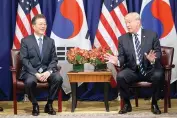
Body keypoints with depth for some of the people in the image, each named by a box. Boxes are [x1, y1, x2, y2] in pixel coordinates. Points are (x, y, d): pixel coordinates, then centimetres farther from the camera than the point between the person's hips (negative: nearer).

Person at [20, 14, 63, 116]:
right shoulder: (25, 41, 1)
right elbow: (24, 60, -7)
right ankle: (35, 105, -7)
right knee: (30, 81, -36)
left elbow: (54, 59, 6)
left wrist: (49, 71, -16)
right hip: (31, 71, -3)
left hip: (46, 70, 3)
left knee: (58, 78, -27)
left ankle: (49, 105, -6)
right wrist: (36, 73, -20)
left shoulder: (50, 41, 11)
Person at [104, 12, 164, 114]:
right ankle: (127, 104, -7)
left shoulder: (152, 35, 1)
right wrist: (117, 61, -21)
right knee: (120, 76, -28)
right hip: (133, 70, 1)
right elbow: (122, 56, 4)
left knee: (158, 75, -34)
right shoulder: (123, 39, 6)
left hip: (150, 69, -1)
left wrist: (153, 59, -26)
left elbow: (158, 53, -2)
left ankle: (154, 104, -9)